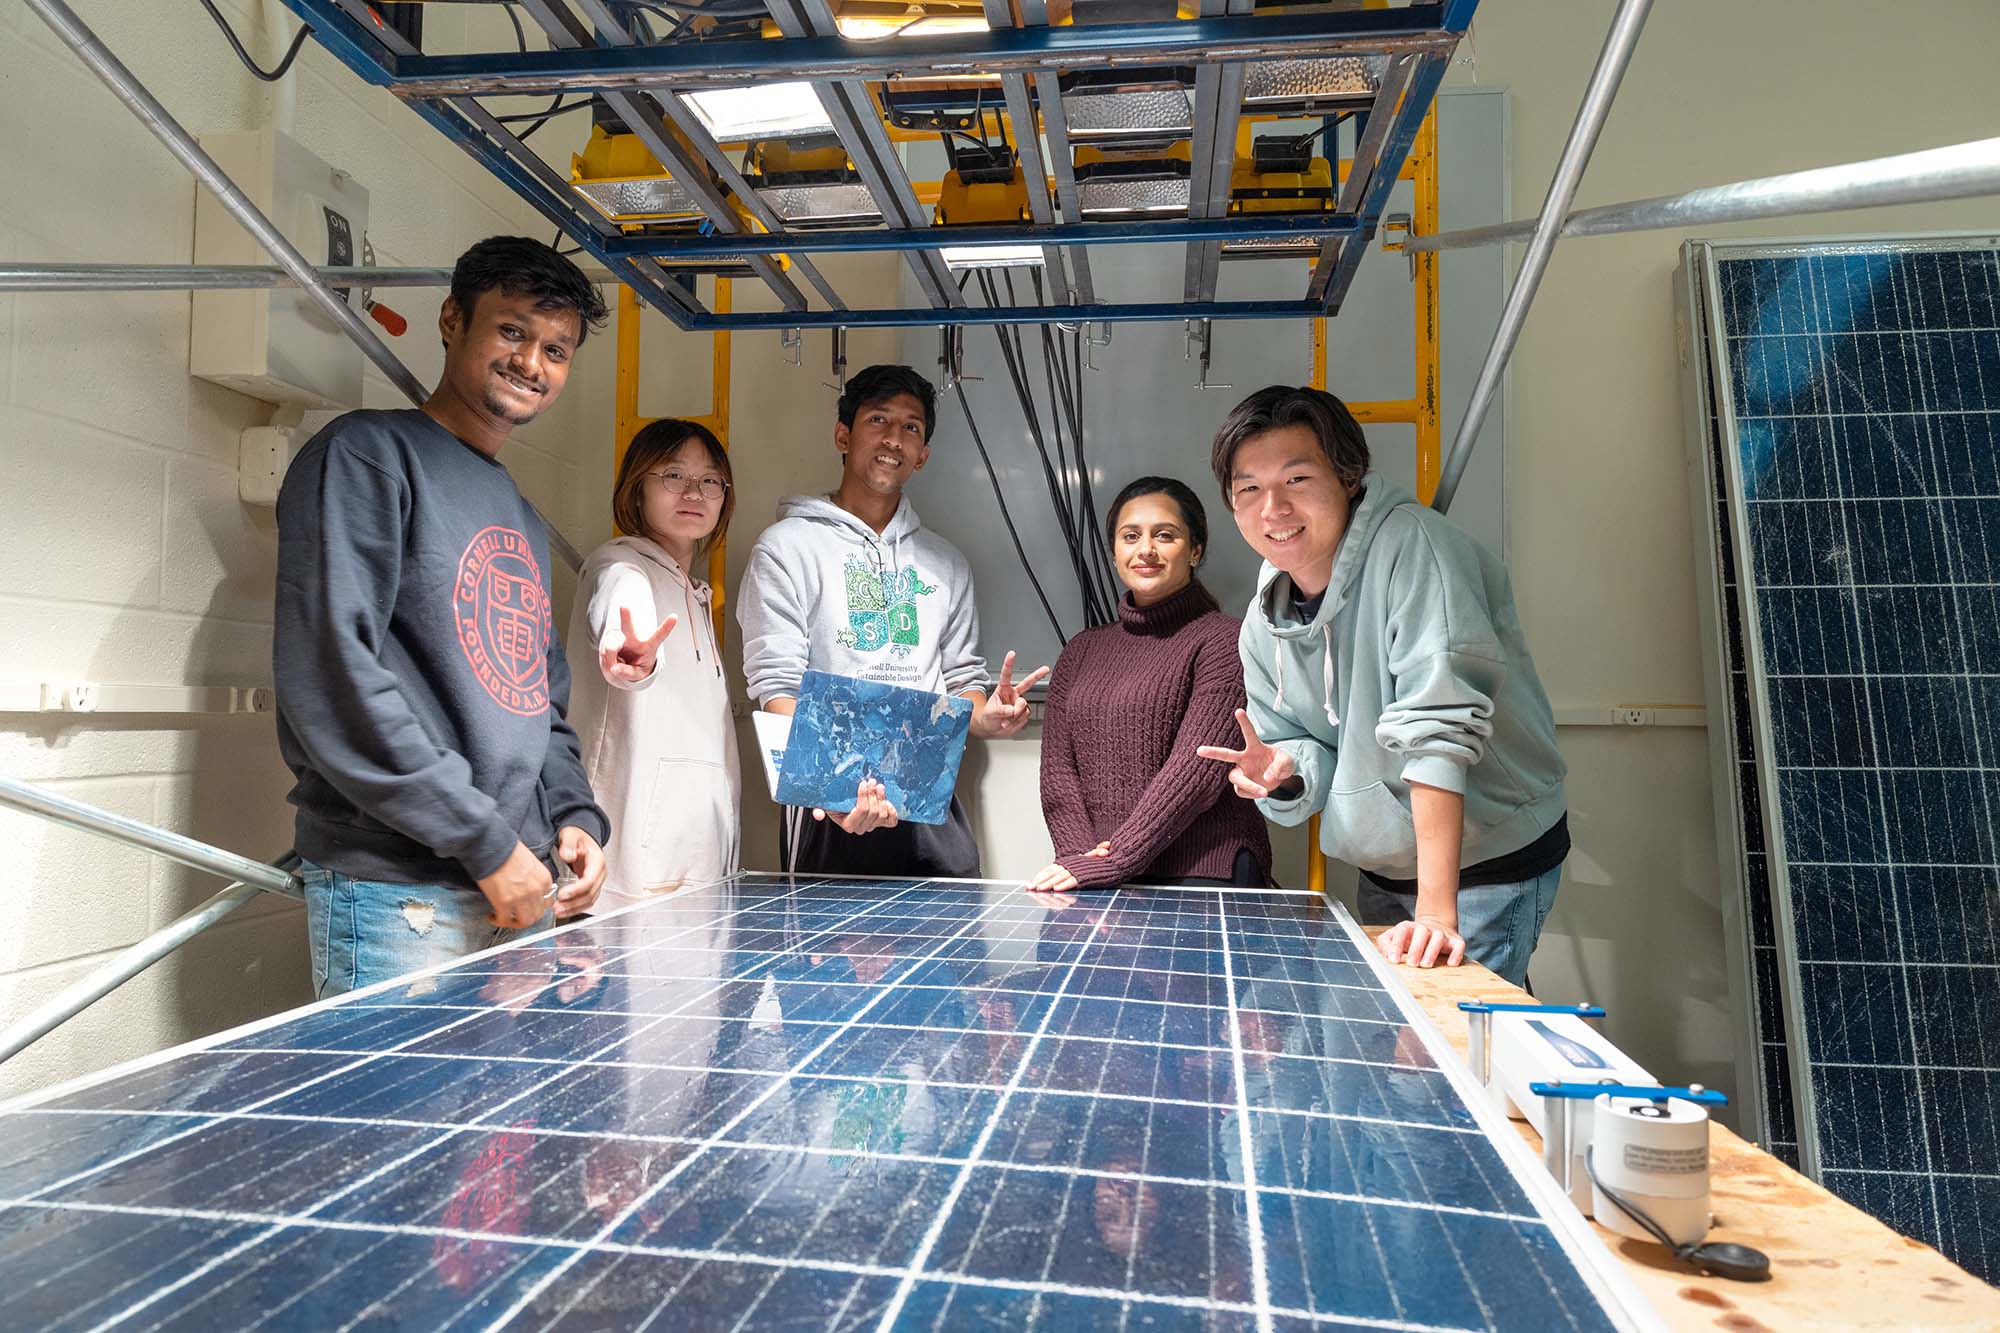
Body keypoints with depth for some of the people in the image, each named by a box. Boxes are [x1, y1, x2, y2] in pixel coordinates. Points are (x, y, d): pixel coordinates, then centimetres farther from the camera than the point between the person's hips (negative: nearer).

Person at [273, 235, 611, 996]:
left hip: (522, 890, 7)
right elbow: (330, 676, -17)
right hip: (397, 890, -7)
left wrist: (576, 815, 4)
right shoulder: (367, 455, -5)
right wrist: (486, 841, -16)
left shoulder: (524, 521, 19)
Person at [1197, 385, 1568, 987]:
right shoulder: (1263, 625, -1)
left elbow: (1439, 723, -31)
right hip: (1384, 871, 7)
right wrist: (1285, 771, -19)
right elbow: (1324, 755, 6)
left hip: (1487, 862, -6)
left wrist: (1435, 911, -36)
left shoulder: (1408, 543, -22)